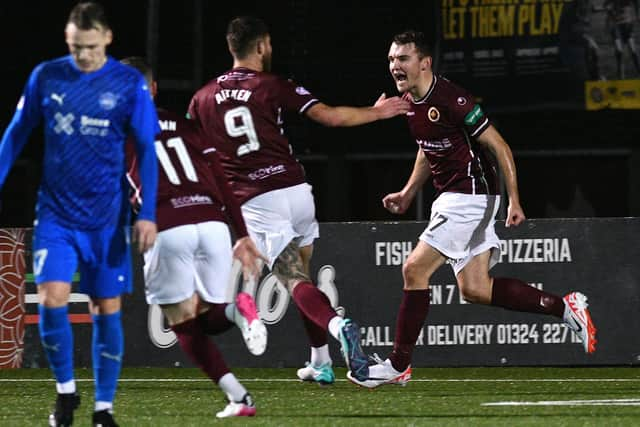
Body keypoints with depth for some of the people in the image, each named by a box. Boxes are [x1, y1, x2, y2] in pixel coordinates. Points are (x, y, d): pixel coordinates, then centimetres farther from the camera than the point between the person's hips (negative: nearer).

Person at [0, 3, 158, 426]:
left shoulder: (130, 84, -5)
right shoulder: (46, 77, -1)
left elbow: (147, 150, -2)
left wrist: (148, 214, -8)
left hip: (107, 218, -1)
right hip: (56, 213, 1)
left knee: (107, 309, 2)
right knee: (52, 299, -13)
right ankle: (66, 390, 8)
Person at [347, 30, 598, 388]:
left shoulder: (451, 100, -20)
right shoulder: (410, 102, 8)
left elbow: (499, 146, -16)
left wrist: (514, 200, -18)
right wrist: (408, 194, 20)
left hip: (471, 195, -10)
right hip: (452, 196, 10)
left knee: (415, 269, -12)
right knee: (474, 289, 8)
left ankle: (398, 365, -5)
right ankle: (564, 307, 17)